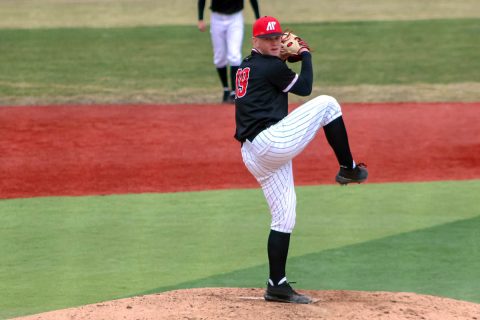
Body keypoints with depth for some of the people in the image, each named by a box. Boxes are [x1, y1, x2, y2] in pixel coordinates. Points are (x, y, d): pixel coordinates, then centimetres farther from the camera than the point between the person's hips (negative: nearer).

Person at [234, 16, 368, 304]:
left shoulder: (246, 67, 20)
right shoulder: (272, 67, -6)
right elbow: (304, 87, 5)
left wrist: (283, 58, 27)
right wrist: (305, 56, 19)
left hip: (253, 156, 9)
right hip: (273, 141, -9)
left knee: (283, 217, 12)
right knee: (327, 104, 0)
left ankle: (277, 285, 8)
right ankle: (348, 169, 7)